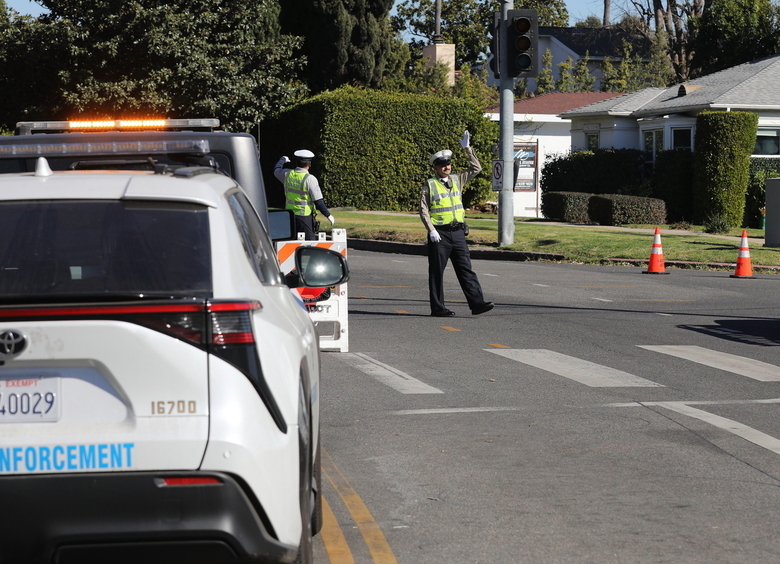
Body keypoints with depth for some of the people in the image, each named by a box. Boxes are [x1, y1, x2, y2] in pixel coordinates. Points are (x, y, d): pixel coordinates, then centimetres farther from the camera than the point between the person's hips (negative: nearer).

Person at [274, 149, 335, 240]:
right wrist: (328, 215, -7)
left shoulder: (288, 174, 1)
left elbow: (276, 170, 26)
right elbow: (318, 201, -16)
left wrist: (282, 160, 46)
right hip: (305, 216, -6)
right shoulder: (309, 179, -16)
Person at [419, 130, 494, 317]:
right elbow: (423, 210, -5)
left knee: (466, 269, -1)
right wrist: (431, 230, -14)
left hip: (457, 232, 5)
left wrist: (467, 149, 5)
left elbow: (476, 168, 13)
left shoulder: (457, 180, 13)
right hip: (439, 233, -5)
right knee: (437, 272, 1)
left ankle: (476, 303, -6)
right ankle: (437, 308, 6)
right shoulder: (429, 185, -2)